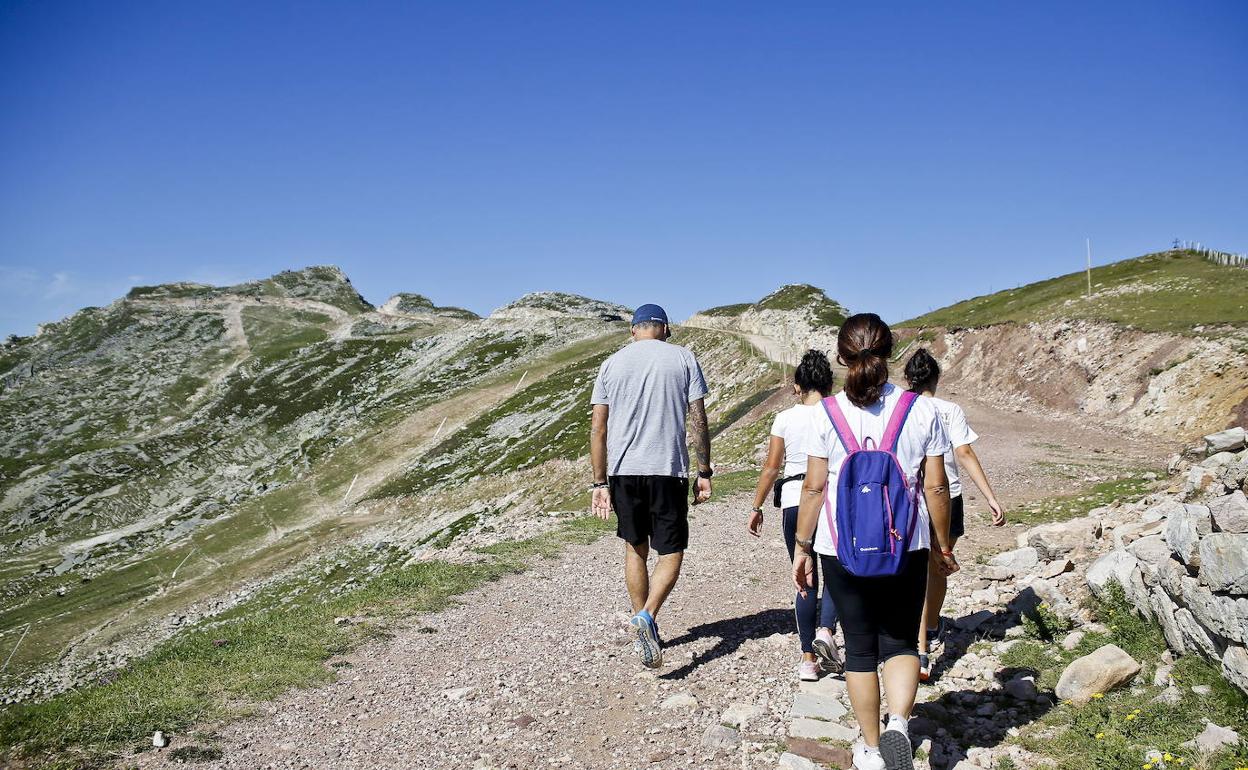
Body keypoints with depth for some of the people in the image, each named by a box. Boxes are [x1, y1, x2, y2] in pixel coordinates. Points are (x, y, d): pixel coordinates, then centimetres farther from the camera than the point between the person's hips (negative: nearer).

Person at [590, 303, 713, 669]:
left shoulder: (612, 363, 7)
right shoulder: (683, 358, 3)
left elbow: (597, 429, 4)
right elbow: (698, 421, -2)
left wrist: (599, 482, 8)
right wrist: (704, 472, 4)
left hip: (623, 470, 3)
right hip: (668, 470, -2)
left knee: (635, 548, 18)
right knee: (671, 553, 7)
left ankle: (643, 625, 25)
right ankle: (647, 616, -16)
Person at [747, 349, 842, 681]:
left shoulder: (785, 418, 0)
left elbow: (771, 467, 0)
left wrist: (756, 508, 8)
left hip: (795, 503, 1)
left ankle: (808, 659, 12)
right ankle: (825, 631, -9)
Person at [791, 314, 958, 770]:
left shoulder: (827, 414, -6)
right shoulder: (921, 410, -5)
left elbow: (814, 488, -5)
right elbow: (935, 487, -2)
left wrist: (803, 548, 6)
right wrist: (943, 547, 11)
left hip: (842, 548, 0)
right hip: (906, 547, 0)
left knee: (860, 647, 14)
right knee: (900, 642, 16)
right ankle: (898, 724, -6)